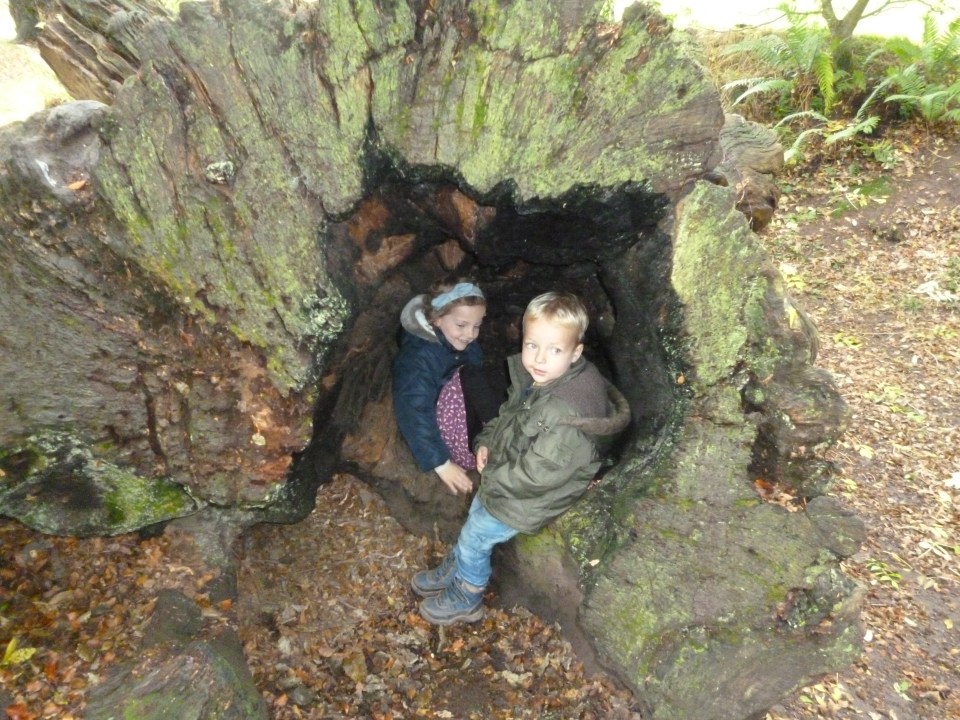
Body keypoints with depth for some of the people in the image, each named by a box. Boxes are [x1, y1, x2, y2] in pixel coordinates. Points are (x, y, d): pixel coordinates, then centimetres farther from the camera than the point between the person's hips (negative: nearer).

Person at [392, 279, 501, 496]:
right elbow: (413, 413, -33)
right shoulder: (418, 358, -27)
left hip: (462, 422, 7)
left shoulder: (467, 346, -2)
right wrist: (440, 462, -36)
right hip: (434, 433, -7)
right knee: (464, 377, -29)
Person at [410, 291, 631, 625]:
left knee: (475, 536, 9)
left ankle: (466, 598, 38)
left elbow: (536, 474, -32)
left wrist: (492, 479, -18)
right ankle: (452, 570, 54)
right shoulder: (533, 378, -12)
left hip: (529, 498, -8)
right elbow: (508, 413, 9)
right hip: (503, 478, 8)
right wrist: (487, 441, -4)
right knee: (475, 516, 26)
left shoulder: (569, 415, -38)